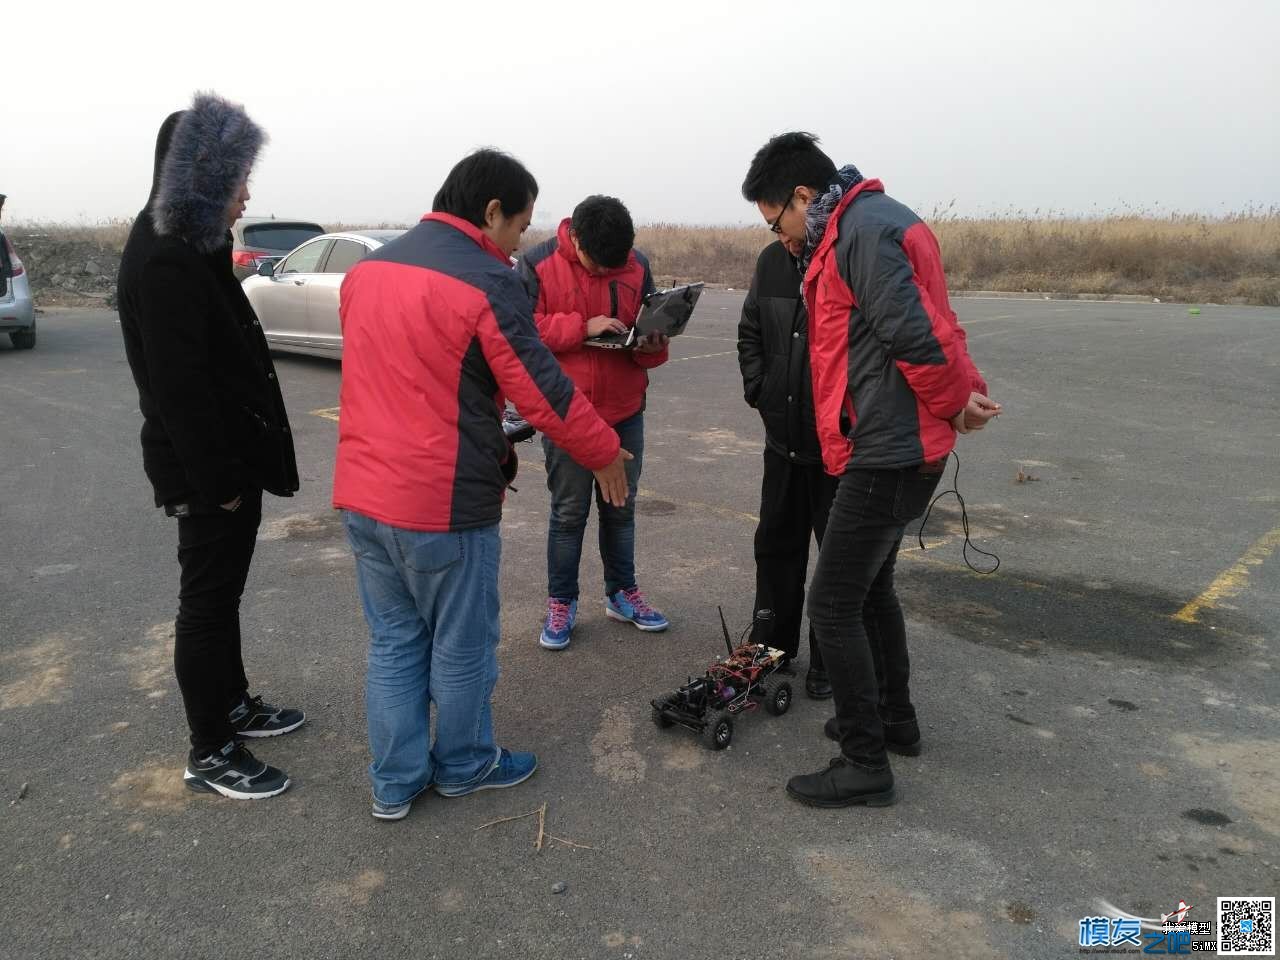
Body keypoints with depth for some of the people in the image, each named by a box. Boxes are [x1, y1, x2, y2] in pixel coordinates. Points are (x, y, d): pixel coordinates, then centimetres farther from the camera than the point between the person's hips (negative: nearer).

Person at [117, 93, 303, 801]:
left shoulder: (188, 248, 11)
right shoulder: (163, 262, -21)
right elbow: (178, 386, -25)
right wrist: (219, 483, -21)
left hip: (228, 460, 10)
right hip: (205, 472, -10)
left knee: (221, 592, 20)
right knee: (206, 603, 2)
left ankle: (233, 705, 38)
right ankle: (210, 755, 16)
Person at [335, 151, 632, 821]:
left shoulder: (367, 269, 10)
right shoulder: (486, 280, -14)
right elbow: (542, 389, -14)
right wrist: (606, 453, 0)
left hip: (362, 494, 7)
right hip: (444, 503, -7)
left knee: (394, 639, 17)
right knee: (462, 646, 12)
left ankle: (395, 782, 27)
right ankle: (463, 766, 31)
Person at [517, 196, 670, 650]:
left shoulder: (637, 264, 0)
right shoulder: (538, 263, -10)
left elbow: (653, 323, 8)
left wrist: (653, 347, -15)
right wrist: (583, 326, -23)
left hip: (625, 411, 4)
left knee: (621, 507, 15)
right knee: (569, 511, 7)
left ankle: (622, 592, 32)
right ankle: (561, 602, 23)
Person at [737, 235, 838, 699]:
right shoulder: (772, 261, 5)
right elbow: (750, 332, 16)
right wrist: (758, 389, 4)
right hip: (783, 437, 6)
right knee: (776, 541, 16)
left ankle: (830, 660, 22)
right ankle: (772, 644, 33)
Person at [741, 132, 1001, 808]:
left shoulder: (863, 230, -17)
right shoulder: (866, 223, 17)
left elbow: (916, 333, -24)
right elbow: (931, 324, 16)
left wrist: (957, 402, -8)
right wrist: (968, 391, 4)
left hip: (887, 451, -11)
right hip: (900, 445, 11)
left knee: (833, 606, -4)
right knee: (870, 585, 22)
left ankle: (865, 763, 8)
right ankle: (894, 718, 38)